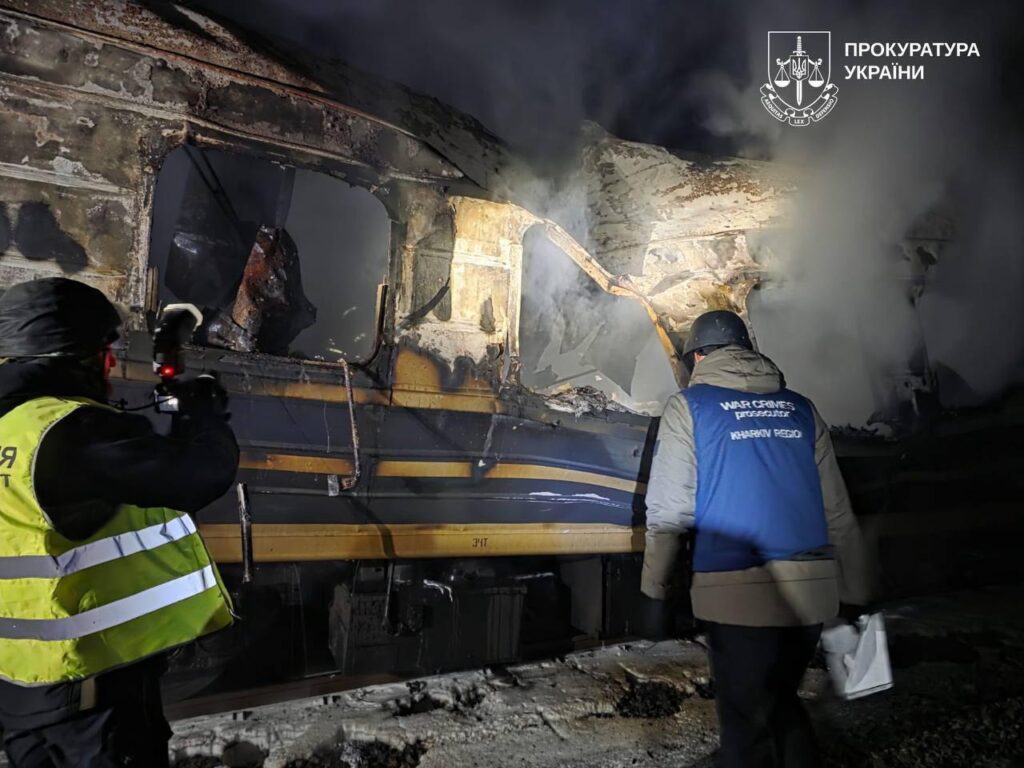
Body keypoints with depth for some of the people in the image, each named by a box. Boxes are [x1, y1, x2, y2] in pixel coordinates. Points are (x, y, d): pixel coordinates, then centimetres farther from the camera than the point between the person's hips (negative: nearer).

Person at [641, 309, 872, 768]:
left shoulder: (689, 406, -1)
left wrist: (653, 584, 3)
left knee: (746, 719, 9)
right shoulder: (800, 408, 12)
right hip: (811, 591, 5)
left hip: (738, 594, -5)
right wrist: (855, 591, 17)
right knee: (782, 702, 24)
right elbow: (837, 512, 11)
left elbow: (668, 509, -7)